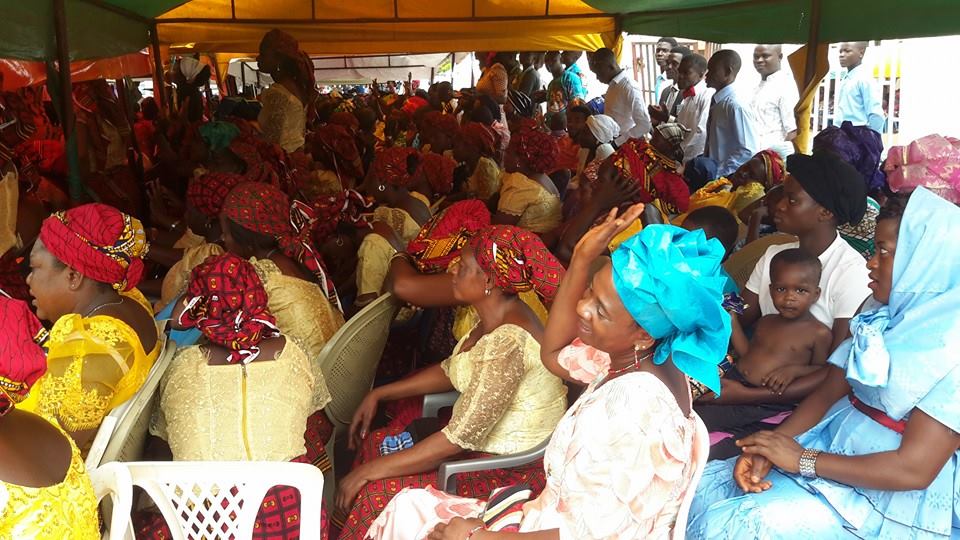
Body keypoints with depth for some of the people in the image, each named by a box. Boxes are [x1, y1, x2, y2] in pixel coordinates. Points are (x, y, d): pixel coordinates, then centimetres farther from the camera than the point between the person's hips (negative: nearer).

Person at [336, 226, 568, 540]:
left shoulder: (507, 343, -31)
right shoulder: (495, 316, -1)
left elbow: (458, 439, -30)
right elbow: (452, 370, 15)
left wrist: (369, 472, -23)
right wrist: (379, 394, 8)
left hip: (510, 466, -9)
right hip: (483, 436, 9)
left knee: (379, 491, -14)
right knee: (373, 443, 6)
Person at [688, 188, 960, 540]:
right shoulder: (882, 313, 5)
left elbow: (914, 469, -24)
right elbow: (829, 392, 6)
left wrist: (802, 459, -18)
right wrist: (773, 446, -12)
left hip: (889, 492, -7)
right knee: (704, 488, -2)